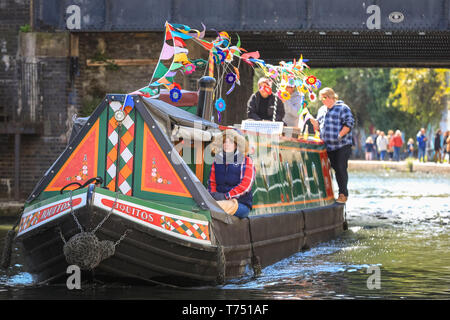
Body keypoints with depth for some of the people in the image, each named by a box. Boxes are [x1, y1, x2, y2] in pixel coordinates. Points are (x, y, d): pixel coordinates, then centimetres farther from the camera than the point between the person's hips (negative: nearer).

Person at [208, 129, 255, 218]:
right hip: (220, 199, 3)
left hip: (240, 203, -3)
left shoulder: (246, 161, 7)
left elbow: (246, 185, -4)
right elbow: (212, 182, 22)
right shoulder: (217, 161, 19)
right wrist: (213, 194, -3)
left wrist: (226, 196, -12)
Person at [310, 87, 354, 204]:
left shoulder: (342, 108, -4)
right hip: (328, 146, 6)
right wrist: (313, 121, -1)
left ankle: (343, 194, -2)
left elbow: (349, 123, -11)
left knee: (341, 168, -10)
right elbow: (318, 127, 21)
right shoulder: (322, 110, 17)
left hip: (342, 146, -6)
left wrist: (340, 136, -18)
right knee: (336, 169, 8)